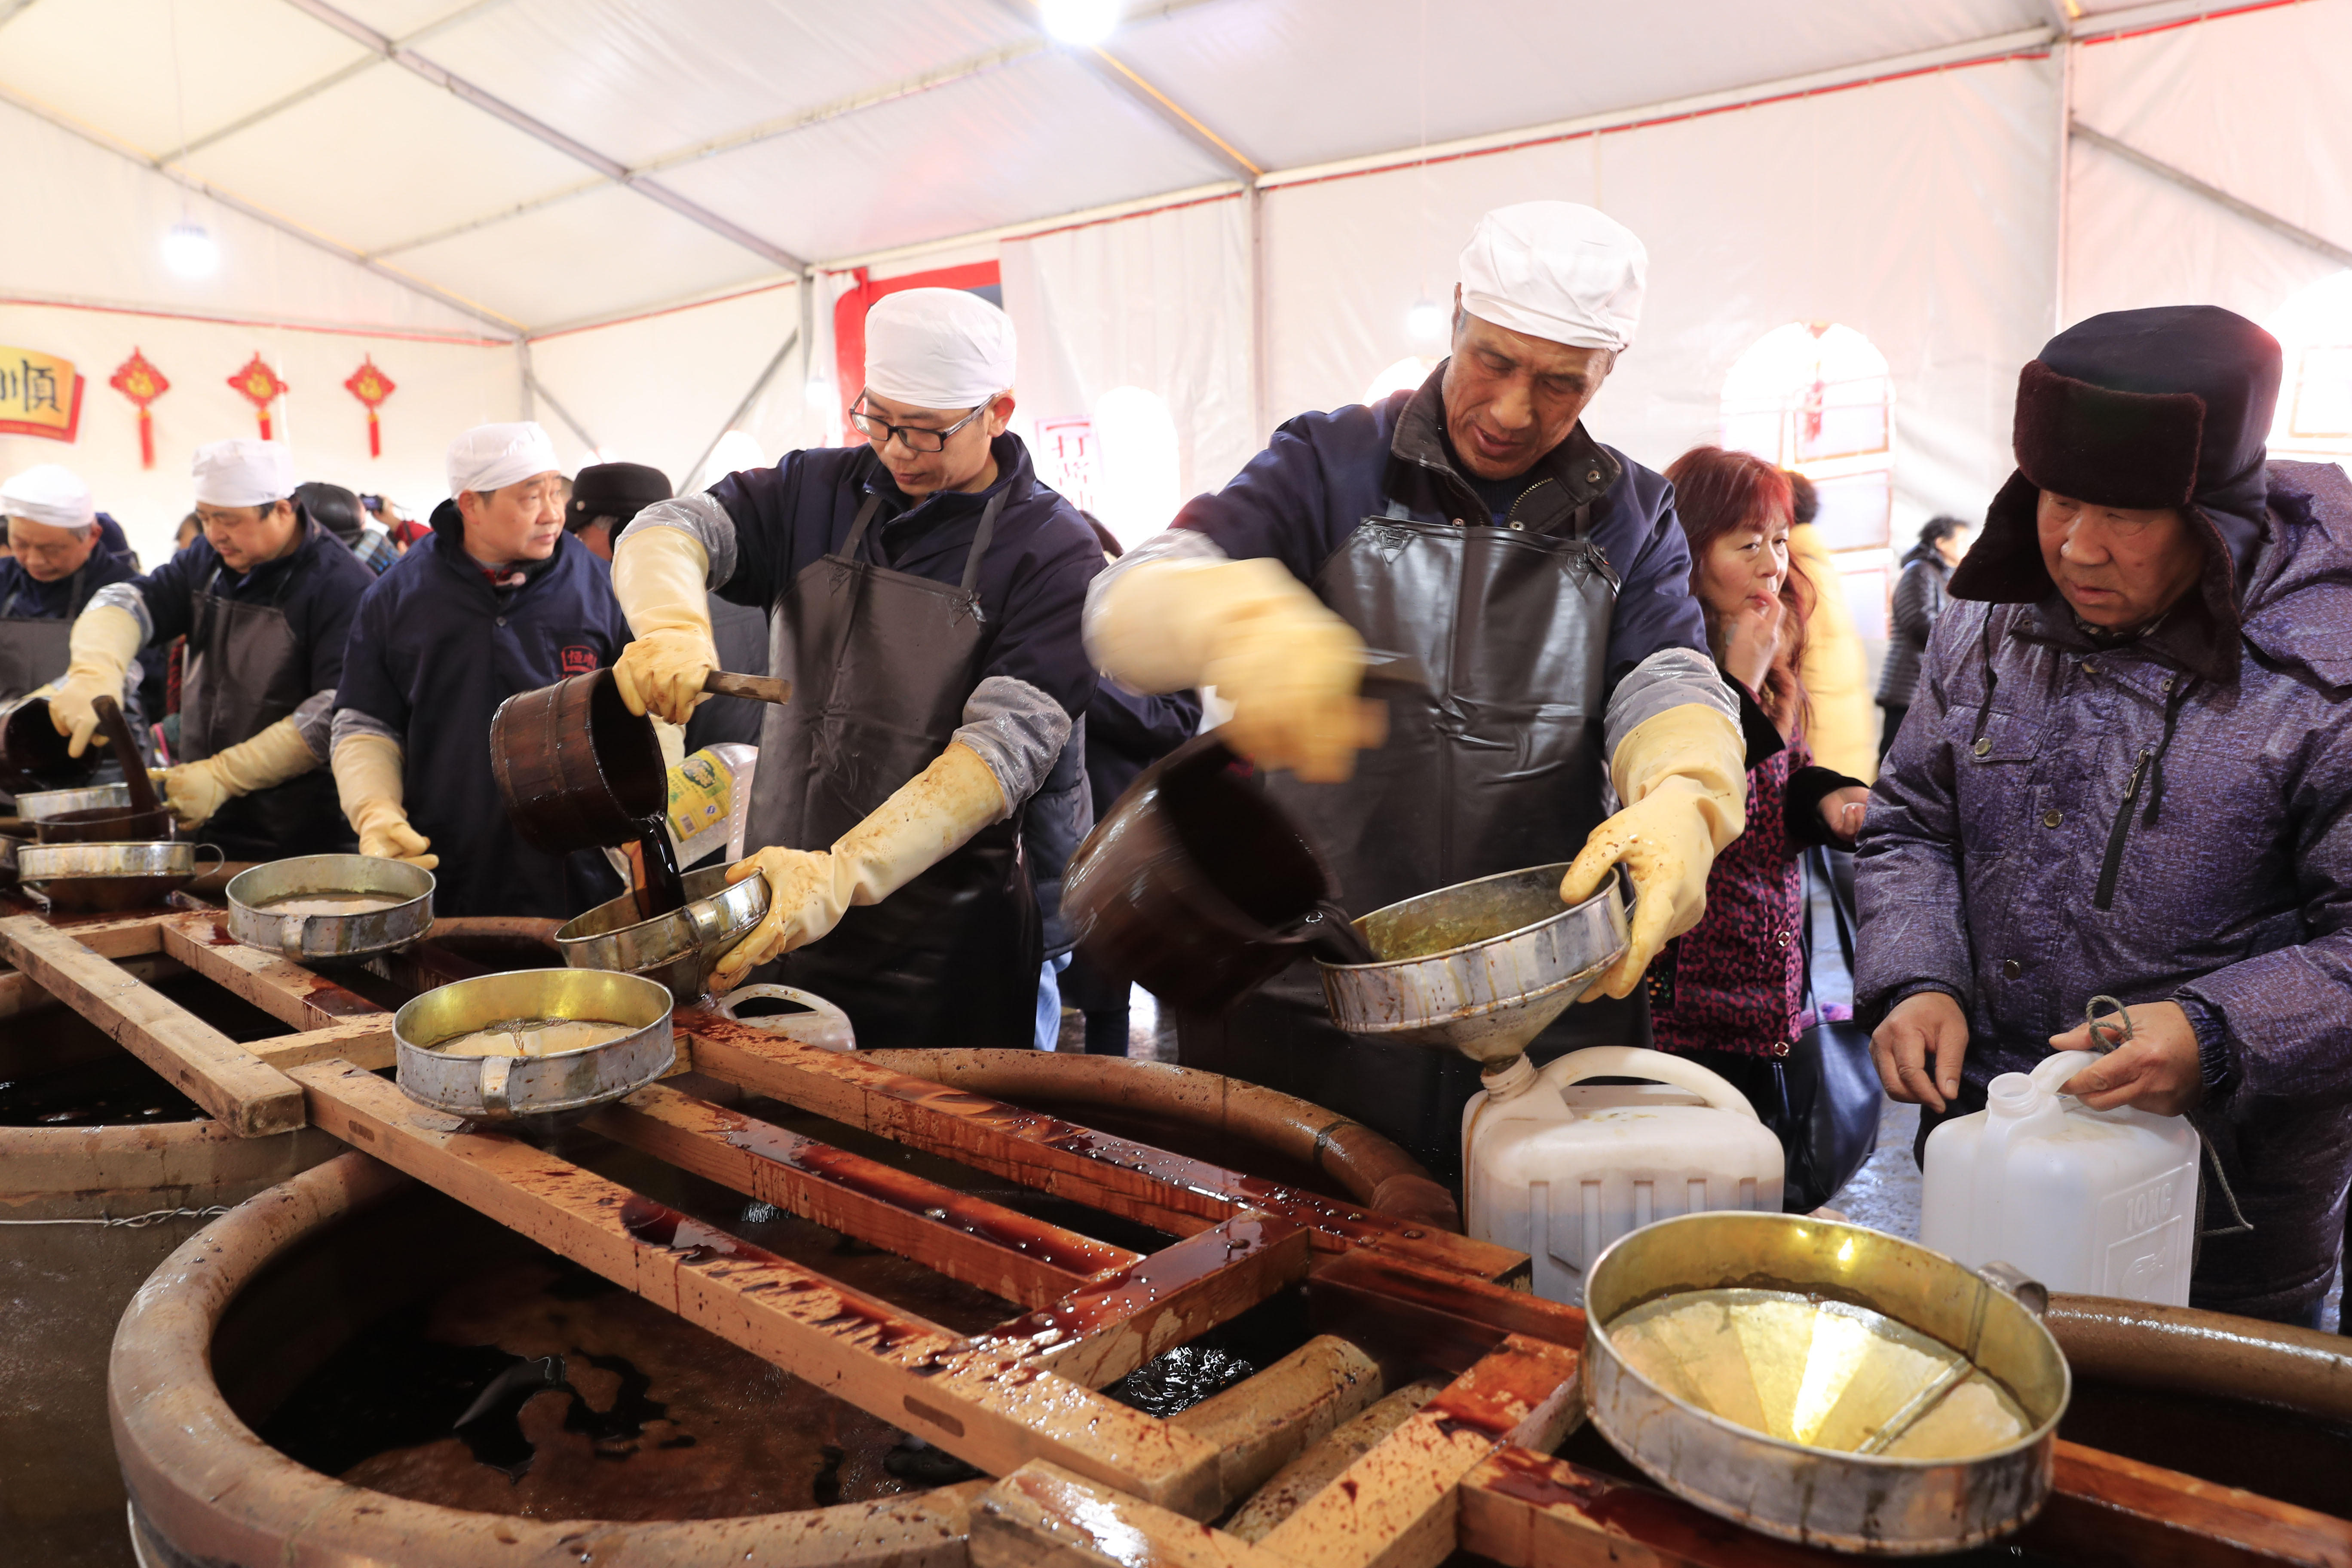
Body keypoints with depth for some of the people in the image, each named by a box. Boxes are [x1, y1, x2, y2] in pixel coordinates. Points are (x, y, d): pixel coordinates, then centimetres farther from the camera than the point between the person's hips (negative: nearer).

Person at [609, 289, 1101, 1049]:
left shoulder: (1055, 552, -10)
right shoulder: (817, 493, 5)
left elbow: (1007, 744, -20)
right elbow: (665, 530, -2)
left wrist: (844, 873, -32)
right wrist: (672, 624, -28)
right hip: (775, 906, 4)